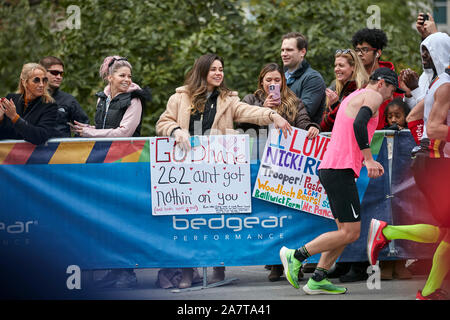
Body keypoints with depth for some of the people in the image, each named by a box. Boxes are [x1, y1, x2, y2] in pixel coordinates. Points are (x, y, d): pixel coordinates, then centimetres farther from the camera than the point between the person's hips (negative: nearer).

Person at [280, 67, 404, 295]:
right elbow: (359, 124, -21)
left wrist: (365, 162, 25)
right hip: (340, 171, -10)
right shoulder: (373, 96, -2)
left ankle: (317, 280, 6)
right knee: (350, 233, -9)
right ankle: (296, 255, -6)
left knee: (347, 231, 11)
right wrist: (369, 159, -21)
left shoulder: (353, 98, 27)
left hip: (329, 168, 10)